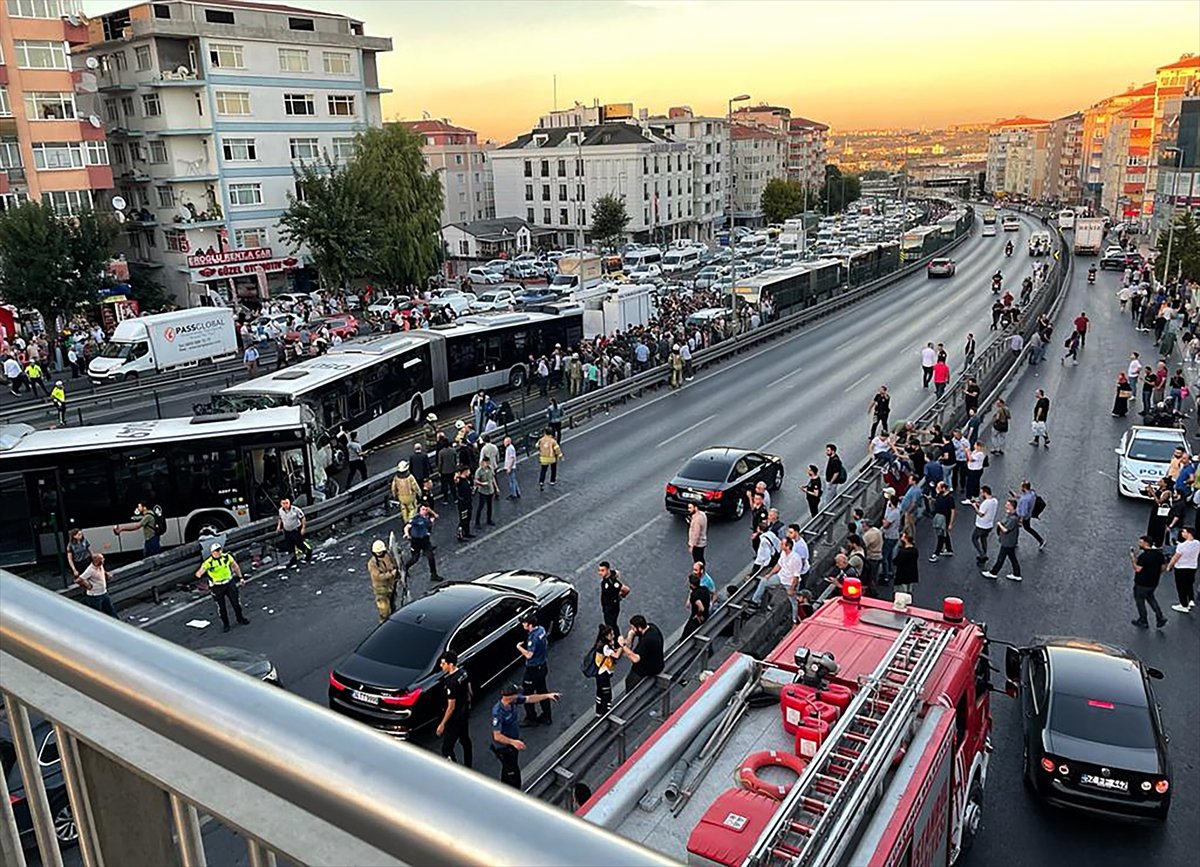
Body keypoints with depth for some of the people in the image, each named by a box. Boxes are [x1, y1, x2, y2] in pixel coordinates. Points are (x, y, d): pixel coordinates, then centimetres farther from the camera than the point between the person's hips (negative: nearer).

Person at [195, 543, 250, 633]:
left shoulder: (227, 557, -11)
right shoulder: (208, 562, -21)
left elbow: (235, 566, 5)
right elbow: (201, 570, -36)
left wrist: (240, 577, 9)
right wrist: (198, 574, -60)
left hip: (230, 583, 3)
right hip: (217, 587, -3)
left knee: (236, 602, 13)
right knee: (221, 607, 8)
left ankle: (240, 618, 37)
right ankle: (225, 624, 28)